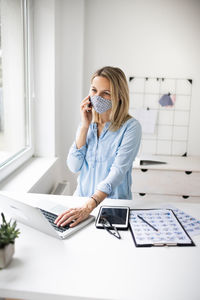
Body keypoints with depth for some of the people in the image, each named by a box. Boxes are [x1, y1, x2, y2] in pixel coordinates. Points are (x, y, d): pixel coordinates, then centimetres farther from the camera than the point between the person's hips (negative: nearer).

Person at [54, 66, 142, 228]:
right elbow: (74, 166, -2)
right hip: (82, 197, 4)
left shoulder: (131, 127, -11)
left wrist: (88, 207, -34)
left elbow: (118, 172, -22)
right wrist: (85, 126, -9)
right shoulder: (87, 124, 7)